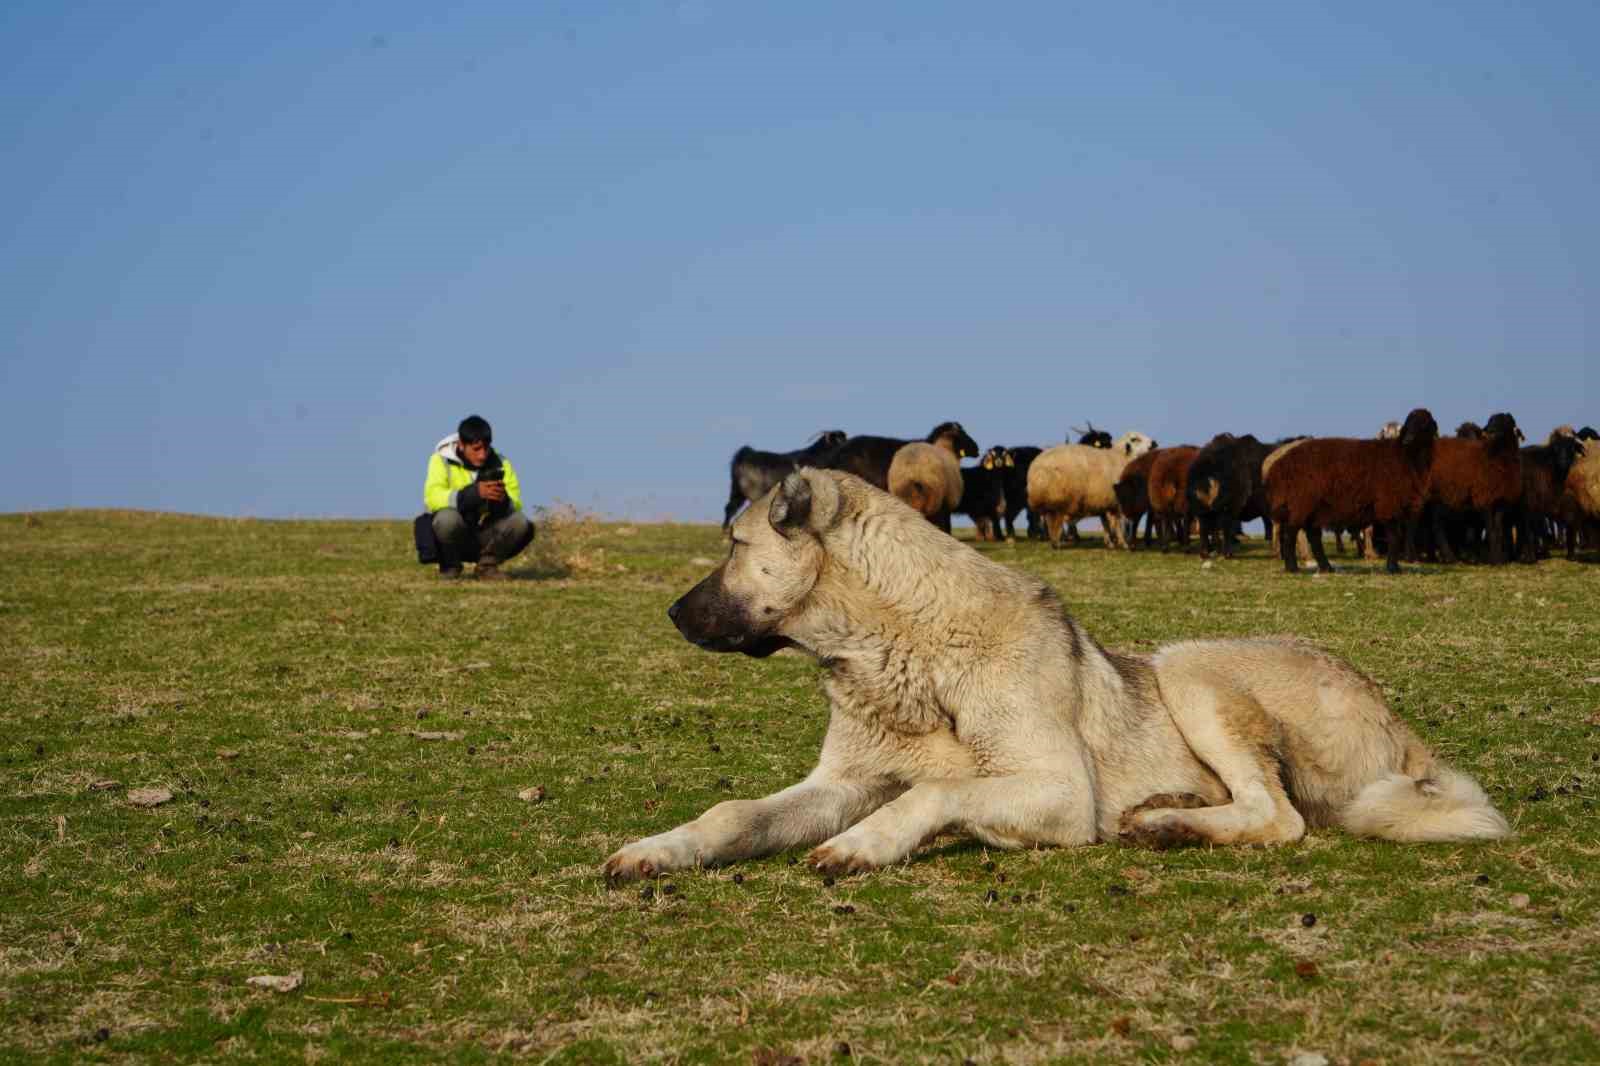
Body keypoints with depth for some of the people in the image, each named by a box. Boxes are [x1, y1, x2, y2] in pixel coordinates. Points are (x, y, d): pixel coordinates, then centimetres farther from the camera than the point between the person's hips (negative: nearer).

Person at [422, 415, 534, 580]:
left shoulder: (500, 464, 1)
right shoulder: (441, 460, -8)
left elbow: (516, 504, -9)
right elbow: (432, 498, -26)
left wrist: (503, 499, -34)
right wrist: (475, 492, -38)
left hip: (487, 537, 3)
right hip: (454, 537, -3)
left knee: (521, 523, -23)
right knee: (447, 518, -35)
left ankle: (487, 564, 2)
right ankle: (450, 567, -6)